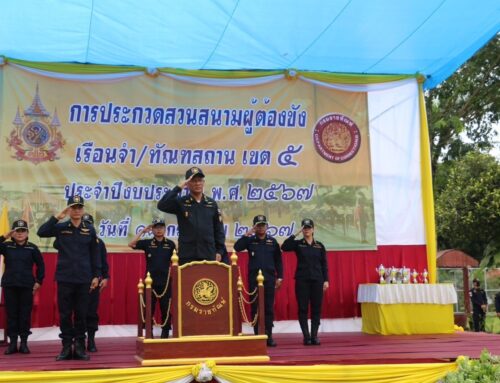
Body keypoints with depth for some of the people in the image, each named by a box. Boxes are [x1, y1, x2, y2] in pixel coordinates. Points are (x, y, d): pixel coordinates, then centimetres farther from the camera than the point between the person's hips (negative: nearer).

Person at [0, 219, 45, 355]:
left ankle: (24, 343, 9)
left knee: (25, 315, 2)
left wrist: (39, 281, 1)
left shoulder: (32, 248, 3)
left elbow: (40, 265, 7)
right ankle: (12, 343, 10)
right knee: (11, 314, 3)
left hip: (27, 286, -1)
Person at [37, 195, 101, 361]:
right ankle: (66, 347, 12)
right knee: (65, 314, 4)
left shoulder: (90, 230, 5)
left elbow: (95, 254, 7)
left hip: (84, 279, 0)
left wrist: (96, 275, 2)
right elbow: (41, 232, -13)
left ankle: (80, 347, 13)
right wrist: (57, 217, -18)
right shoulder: (60, 227, 3)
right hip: (64, 278, 0)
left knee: (81, 314, 5)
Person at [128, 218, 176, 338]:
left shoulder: (170, 244, 4)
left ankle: (165, 333, 12)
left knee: (166, 309, 3)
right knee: (149, 309, 4)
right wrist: (142, 231, -7)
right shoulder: (147, 243, 4)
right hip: (151, 282, 0)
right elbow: (131, 244, -6)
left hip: (165, 282, 0)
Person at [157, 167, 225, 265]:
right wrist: (179, 187, -16)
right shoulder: (180, 202, 1)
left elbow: (219, 229, 9)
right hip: (186, 255, -2)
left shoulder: (212, 204, 8)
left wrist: (219, 251, 2)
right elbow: (162, 205, -17)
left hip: (209, 255, 2)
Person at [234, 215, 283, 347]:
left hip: (269, 278, 1)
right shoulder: (250, 240, 6)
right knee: (255, 308, 0)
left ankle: (269, 336, 6)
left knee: (269, 308, 1)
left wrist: (279, 277, 3)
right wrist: (247, 234, -15)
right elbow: (237, 247, -11)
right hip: (254, 278, -1)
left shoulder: (272, 241, 10)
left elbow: (278, 260, 9)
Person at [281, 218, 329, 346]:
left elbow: (324, 264, 8)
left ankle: (314, 336, 8)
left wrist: (326, 280, 1)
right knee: (303, 309, -1)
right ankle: (306, 336, 5)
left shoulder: (319, 246, 8)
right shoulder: (297, 244, 3)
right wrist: (295, 234, -16)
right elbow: (284, 247, -14)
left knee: (316, 309, 1)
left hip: (317, 280, 1)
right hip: (302, 280, -1)